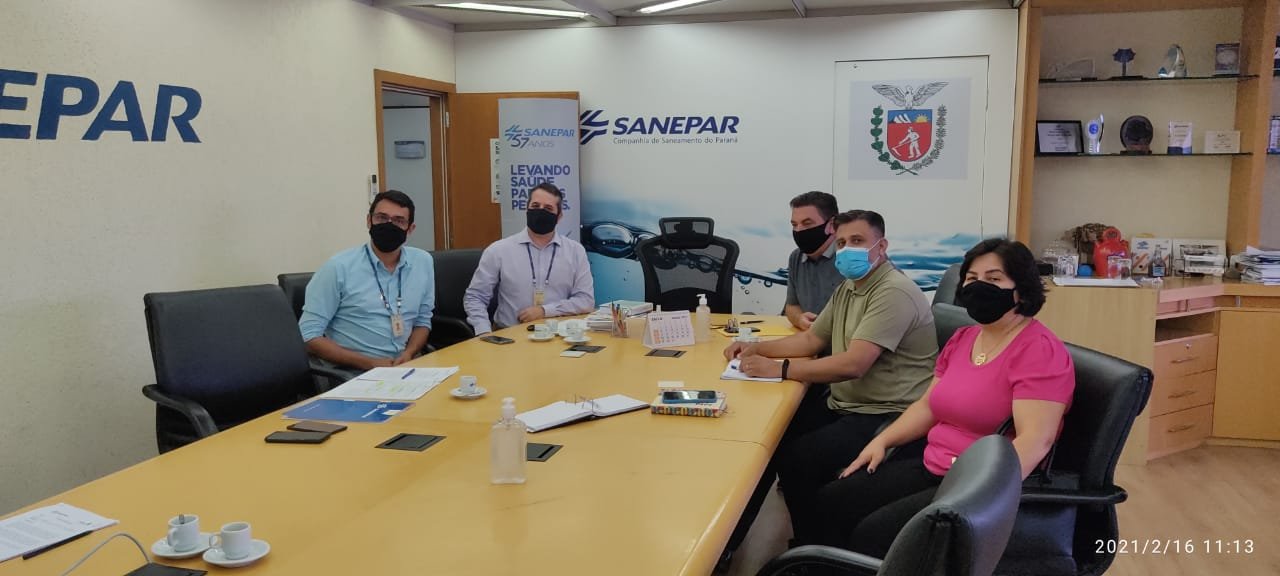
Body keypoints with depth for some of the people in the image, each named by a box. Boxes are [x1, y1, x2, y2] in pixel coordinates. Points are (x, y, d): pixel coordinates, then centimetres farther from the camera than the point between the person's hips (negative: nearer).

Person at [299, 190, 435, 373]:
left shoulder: (423, 262, 6)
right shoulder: (338, 267, -7)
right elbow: (309, 335, -7)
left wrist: (408, 354, -4)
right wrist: (370, 363, -14)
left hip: (405, 367, 4)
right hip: (352, 373, -3)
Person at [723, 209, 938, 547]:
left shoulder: (894, 293, -19)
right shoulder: (847, 289, 13)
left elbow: (853, 364, -27)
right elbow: (811, 340, 21)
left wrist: (779, 370, -25)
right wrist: (757, 348, 6)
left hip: (886, 417, -10)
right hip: (842, 406, 10)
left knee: (797, 459, -25)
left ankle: (816, 551, -2)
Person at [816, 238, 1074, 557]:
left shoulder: (1038, 349, -15)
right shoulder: (962, 338, 13)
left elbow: (1035, 439, -24)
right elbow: (929, 405, 19)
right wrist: (882, 440, 6)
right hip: (933, 468, 8)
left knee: (872, 533, -22)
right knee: (832, 500, -2)